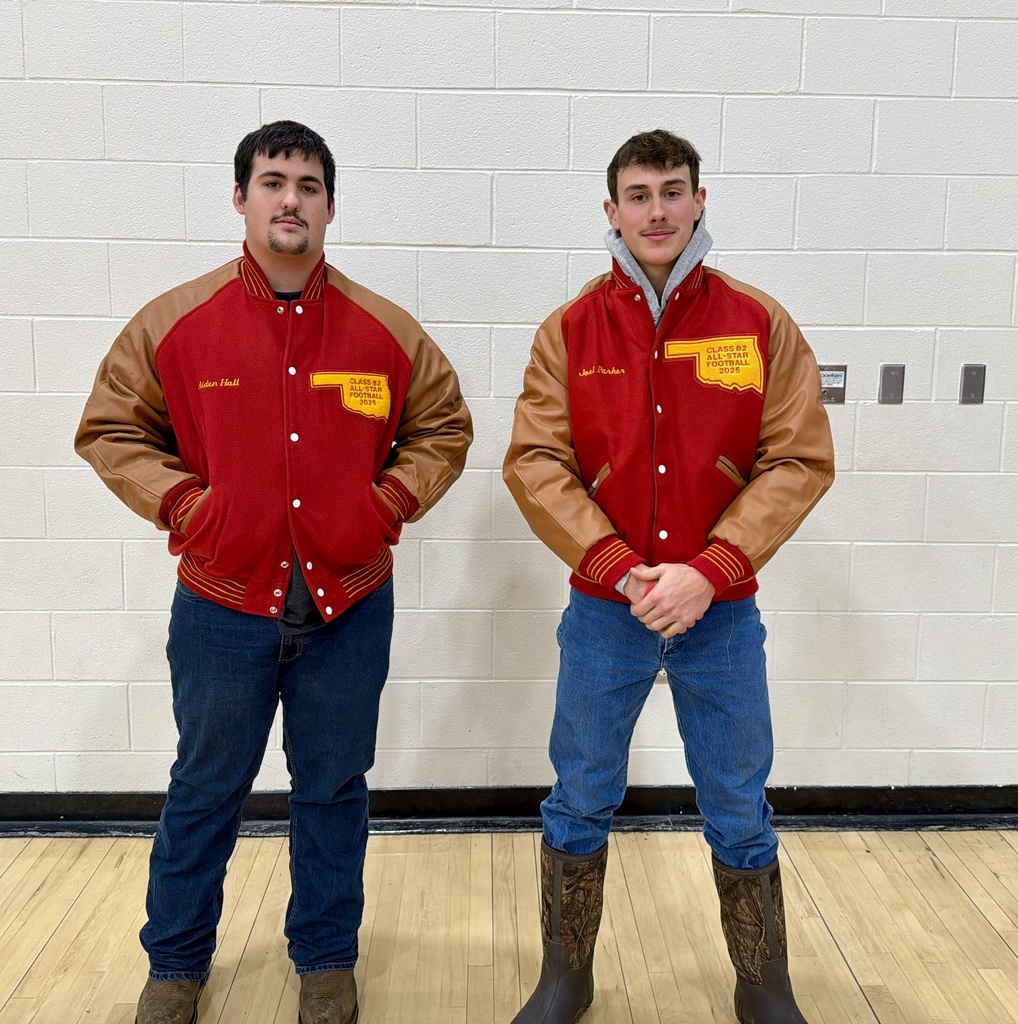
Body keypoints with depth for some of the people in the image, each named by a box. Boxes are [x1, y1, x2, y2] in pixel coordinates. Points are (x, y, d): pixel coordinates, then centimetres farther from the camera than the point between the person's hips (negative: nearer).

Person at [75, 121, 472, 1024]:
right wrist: (180, 502, -7)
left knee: (334, 789, 15)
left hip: (348, 608, 1)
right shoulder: (175, 323, -3)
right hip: (220, 607, 0)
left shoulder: (386, 330, -1)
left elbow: (444, 428, 10)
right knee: (205, 791, 16)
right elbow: (110, 427, 6)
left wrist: (389, 501, -5)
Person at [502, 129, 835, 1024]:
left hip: (723, 614, 0)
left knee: (740, 814, 14)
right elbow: (535, 463, -7)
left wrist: (709, 571, -16)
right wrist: (623, 571, -16)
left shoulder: (760, 324, -2)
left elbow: (800, 461, -6)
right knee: (580, 805, 13)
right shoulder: (569, 332, -1)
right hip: (603, 611, 0)